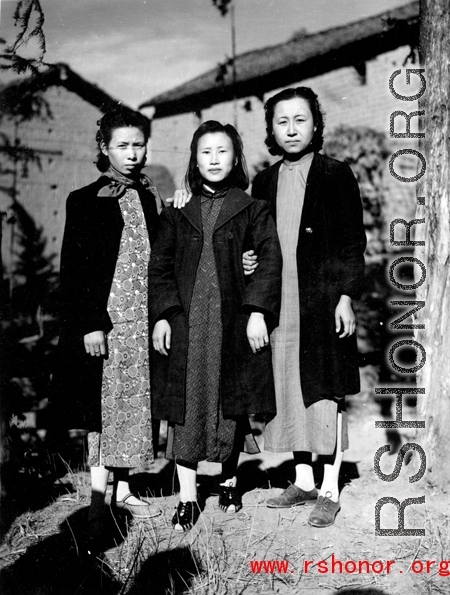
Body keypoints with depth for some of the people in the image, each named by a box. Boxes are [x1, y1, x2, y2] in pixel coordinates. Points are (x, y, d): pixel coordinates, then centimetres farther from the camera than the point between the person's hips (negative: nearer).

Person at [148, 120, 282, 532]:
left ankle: (229, 480, 29)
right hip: (185, 321, 1)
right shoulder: (177, 213, 10)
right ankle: (188, 498, 7)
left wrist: (258, 310, -12)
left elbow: (270, 259, -3)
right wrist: (162, 316, -3)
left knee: (232, 405, 8)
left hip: (234, 323, -1)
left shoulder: (252, 209, 4)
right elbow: (160, 265, 7)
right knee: (185, 405, -1)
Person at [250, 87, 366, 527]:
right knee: (289, 393, 9)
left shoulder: (336, 176, -1)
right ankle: (303, 481, 22)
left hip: (323, 304, -5)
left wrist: (346, 297, -11)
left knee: (325, 394, -1)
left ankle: (330, 491, 9)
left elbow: (353, 243, -4)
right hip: (280, 306, 5)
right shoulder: (264, 183, 13)